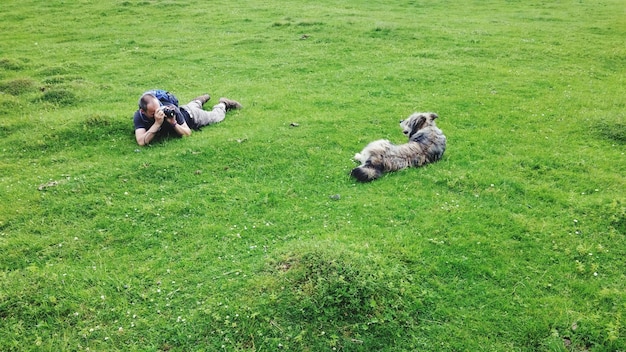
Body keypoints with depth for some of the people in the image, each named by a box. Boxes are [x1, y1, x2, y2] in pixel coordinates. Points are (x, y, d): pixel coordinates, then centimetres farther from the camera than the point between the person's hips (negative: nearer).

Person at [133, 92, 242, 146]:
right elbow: (141, 141, -51)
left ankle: (223, 104, 49)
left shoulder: (170, 109, -42)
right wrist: (157, 123, -58)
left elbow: (187, 133, -32)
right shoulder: (138, 116, -38)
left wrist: (173, 123, -49)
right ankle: (199, 101, 65)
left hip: (190, 115, -4)